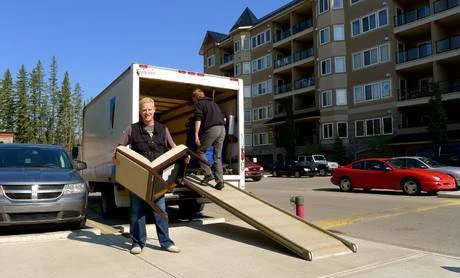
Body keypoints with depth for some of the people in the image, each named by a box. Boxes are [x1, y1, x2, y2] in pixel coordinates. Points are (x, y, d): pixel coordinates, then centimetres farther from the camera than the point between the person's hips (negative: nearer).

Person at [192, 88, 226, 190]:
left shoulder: (199, 104, 8)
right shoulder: (213, 103, 29)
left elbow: (198, 119, -7)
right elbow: (222, 117, 27)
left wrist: (196, 134, -11)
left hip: (211, 129, -6)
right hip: (222, 128, 7)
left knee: (200, 151, 9)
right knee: (218, 156, 9)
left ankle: (208, 173, -2)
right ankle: (220, 181, 3)